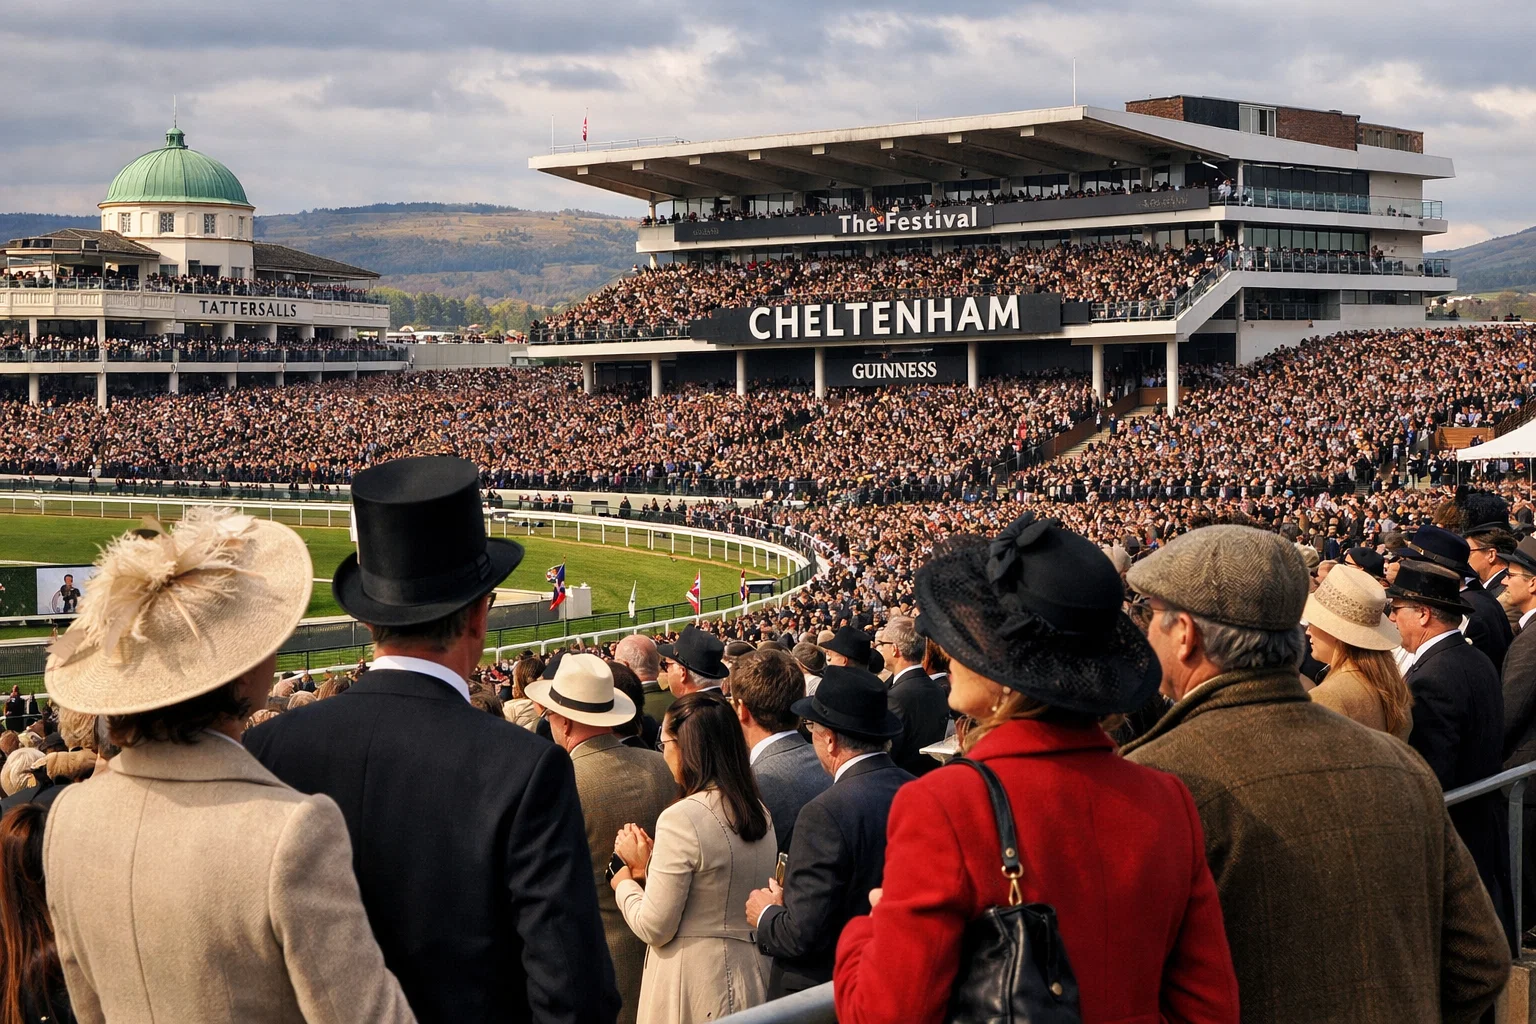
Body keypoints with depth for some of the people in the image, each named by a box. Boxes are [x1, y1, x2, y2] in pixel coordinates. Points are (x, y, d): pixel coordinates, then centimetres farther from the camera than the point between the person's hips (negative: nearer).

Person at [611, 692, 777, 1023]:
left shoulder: (681, 818, -18)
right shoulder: (760, 814, 6)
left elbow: (654, 928, -15)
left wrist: (624, 883, 3)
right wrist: (650, 867, 11)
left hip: (695, 989, -8)